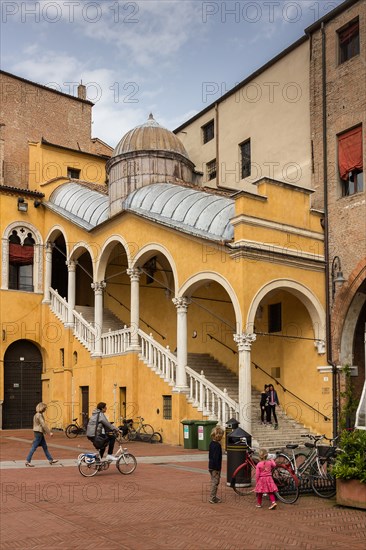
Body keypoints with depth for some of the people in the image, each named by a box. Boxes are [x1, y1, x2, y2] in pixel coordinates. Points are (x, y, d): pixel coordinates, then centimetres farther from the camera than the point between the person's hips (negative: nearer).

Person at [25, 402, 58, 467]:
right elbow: (43, 425, -21)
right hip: (39, 433, -10)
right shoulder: (39, 415, -17)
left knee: (45, 447, 12)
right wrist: (49, 432, -18)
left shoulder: (37, 415, 13)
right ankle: (27, 461, 0)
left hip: (40, 433, 10)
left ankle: (50, 460, 17)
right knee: (34, 447, -5)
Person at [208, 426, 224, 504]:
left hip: (211, 466, 9)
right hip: (215, 467, -9)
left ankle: (214, 497, 26)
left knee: (213, 482, 18)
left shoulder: (211, 443, 8)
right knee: (215, 482, -1)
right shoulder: (217, 445, -20)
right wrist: (218, 469, -18)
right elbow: (216, 458, -22)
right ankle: (212, 498, 4)